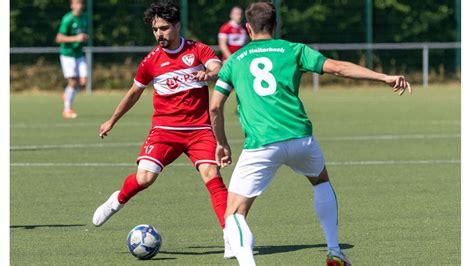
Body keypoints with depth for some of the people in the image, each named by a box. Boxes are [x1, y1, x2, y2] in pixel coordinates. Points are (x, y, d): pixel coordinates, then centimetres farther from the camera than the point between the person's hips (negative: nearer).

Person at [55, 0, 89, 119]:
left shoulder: (84, 19, 9)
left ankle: (67, 94, 26)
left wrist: (86, 38, 1)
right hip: (67, 54, -6)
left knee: (83, 81, -4)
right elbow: (59, 38, -17)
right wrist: (76, 38, -26)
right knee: (73, 82, -9)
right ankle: (67, 109, 5)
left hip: (79, 54, 6)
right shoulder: (67, 19, -14)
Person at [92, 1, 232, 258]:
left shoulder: (198, 50, 0)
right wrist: (112, 121, 29)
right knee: (144, 178, -15)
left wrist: (209, 74, -43)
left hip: (199, 128, -1)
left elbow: (219, 70, -18)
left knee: (211, 175, -19)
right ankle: (118, 201, 19)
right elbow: (134, 92, 19)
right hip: (164, 128, 1)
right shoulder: (151, 61, 4)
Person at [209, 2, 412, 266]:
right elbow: (337, 67, 4)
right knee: (321, 180, 33)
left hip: (260, 145, -1)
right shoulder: (293, 50, 13)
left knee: (235, 215, 4)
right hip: (299, 137, 1)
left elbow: (215, 107, 12)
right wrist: (385, 77, 3)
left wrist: (222, 144, 26)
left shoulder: (234, 61, 16)